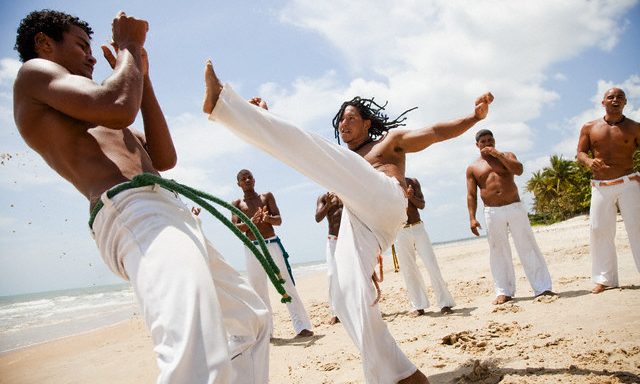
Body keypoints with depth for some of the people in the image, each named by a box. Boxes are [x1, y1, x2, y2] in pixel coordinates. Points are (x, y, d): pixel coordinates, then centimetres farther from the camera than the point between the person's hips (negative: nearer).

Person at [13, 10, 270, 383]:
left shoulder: (90, 122, 33)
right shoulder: (35, 72, 8)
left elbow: (164, 158, 26)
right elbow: (118, 108, -11)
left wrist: (141, 73, 27)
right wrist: (129, 47, 8)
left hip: (165, 214, 10)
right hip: (134, 213, -10)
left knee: (251, 317, 17)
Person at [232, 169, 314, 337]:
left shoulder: (267, 196, 9)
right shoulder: (237, 203, 9)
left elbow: (279, 220, 1)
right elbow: (235, 227, -3)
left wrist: (268, 218, -22)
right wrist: (251, 222, -23)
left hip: (272, 244, -1)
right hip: (252, 248, 1)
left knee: (287, 285, -3)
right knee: (258, 290, 4)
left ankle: (302, 326, -2)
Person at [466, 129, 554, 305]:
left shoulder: (506, 156, 11)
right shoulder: (473, 168, 9)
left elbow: (519, 170, -11)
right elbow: (471, 195, 4)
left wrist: (498, 154, -13)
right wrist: (472, 218, -6)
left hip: (515, 208, 0)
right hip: (492, 213, 0)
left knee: (528, 247, 0)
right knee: (499, 252, 2)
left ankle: (542, 287, 5)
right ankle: (504, 292, 10)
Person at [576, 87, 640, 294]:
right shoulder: (589, 128, 8)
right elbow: (580, 153, 7)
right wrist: (589, 161, -16)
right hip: (600, 187, 2)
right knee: (599, 230, 2)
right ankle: (605, 279, 12)